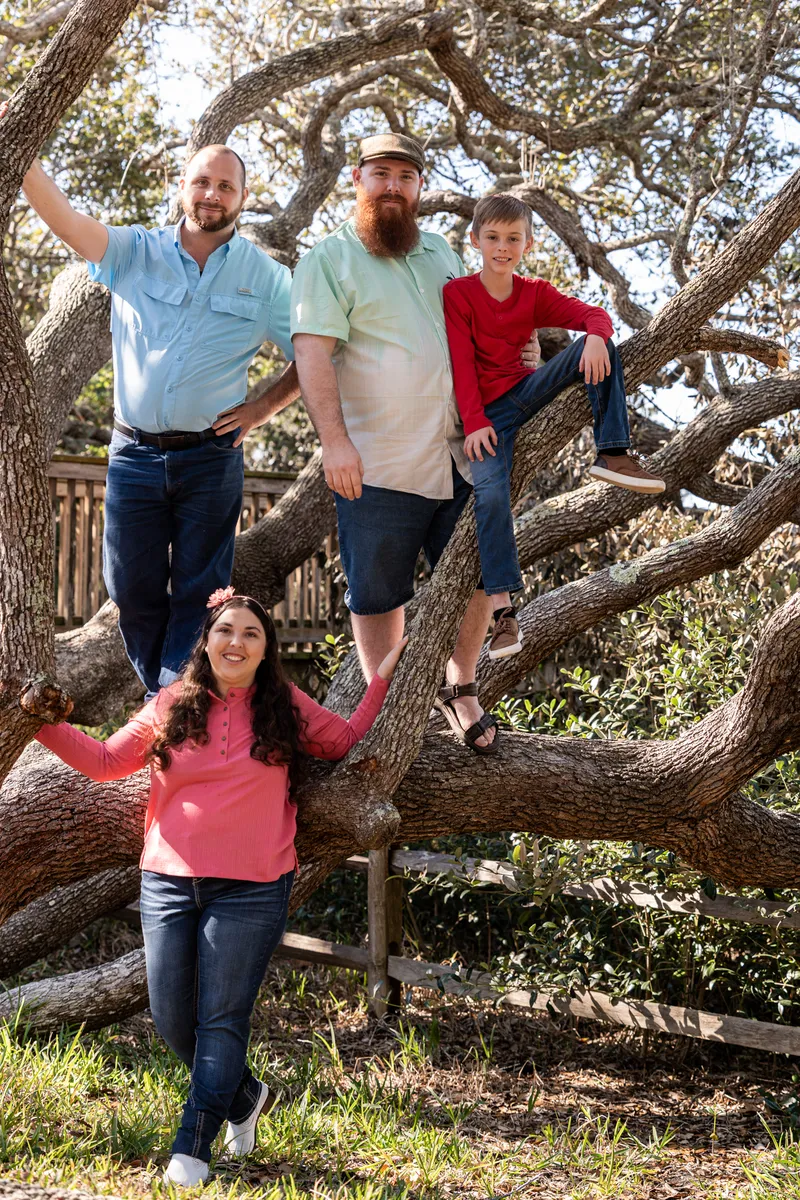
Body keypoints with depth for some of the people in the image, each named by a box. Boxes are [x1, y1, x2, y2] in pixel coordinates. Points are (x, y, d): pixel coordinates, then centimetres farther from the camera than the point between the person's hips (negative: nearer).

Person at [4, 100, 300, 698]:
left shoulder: (266, 277, 3)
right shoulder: (136, 253, 3)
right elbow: (66, 220, -10)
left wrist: (263, 407, -3)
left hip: (211, 458, -1)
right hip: (134, 454, 1)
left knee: (198, 594, 1)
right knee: (134, 591, 5)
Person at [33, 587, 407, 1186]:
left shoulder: (286, 707, 3)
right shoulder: (172, 706, 4)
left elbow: (345, 741, 17)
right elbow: (107, 761, 10)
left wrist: (382, 680, 9)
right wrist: (47, 725, 0)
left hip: (250, 890, -2)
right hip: (168, 883, 3)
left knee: (222, 1020, -2)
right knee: (171, 1018, 8)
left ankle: (192, 1148, 9)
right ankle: (246, 1095, 33)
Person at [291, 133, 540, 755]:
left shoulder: (441, 252, 15)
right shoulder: (330, 260, -5)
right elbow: (313, 353, -14)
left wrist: (522, 345, 8)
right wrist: (334, 439, -24)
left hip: (460, 455, 6)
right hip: (378, 467, -5)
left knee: (476, 578, 11)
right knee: (378, 597, 5)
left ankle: (460, 688, 30)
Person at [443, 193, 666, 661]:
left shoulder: (535, 294, 5)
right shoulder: (457, 294, -6)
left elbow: (594, 314, -6)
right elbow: (461, 363, -11)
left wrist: (595, 337, -32)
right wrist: (475, 423, -20)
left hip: (527, 390, 4)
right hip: (488, 412, -4)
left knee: (600, 348, -18)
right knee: (490, 492, -27)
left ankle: (614, 455, -20)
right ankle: (503, 606, -24)